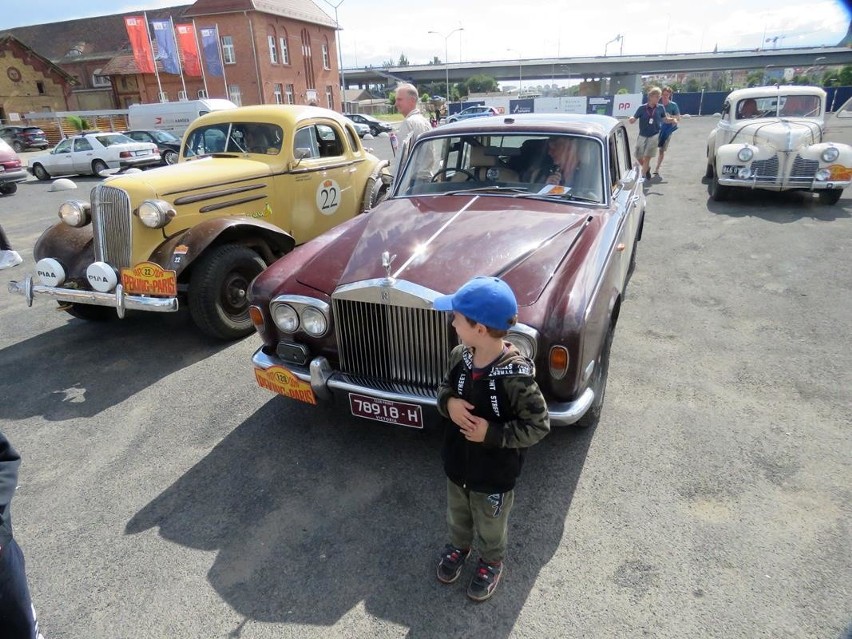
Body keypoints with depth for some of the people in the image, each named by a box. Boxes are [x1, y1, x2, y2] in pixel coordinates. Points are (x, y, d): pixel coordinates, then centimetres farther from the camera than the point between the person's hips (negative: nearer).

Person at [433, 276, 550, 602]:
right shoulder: (460, 356, -14)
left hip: (495, 473, -5)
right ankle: (459, 546, 60)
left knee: (490, 525, 23)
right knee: (457, 513, 30)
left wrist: (492, 433, -29)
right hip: (457, 462, 5)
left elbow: (538, 425, -22)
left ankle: (491, 562, 53)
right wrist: (448, 403, -19)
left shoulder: (515, 375, -32)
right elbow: (444, 387, 3)